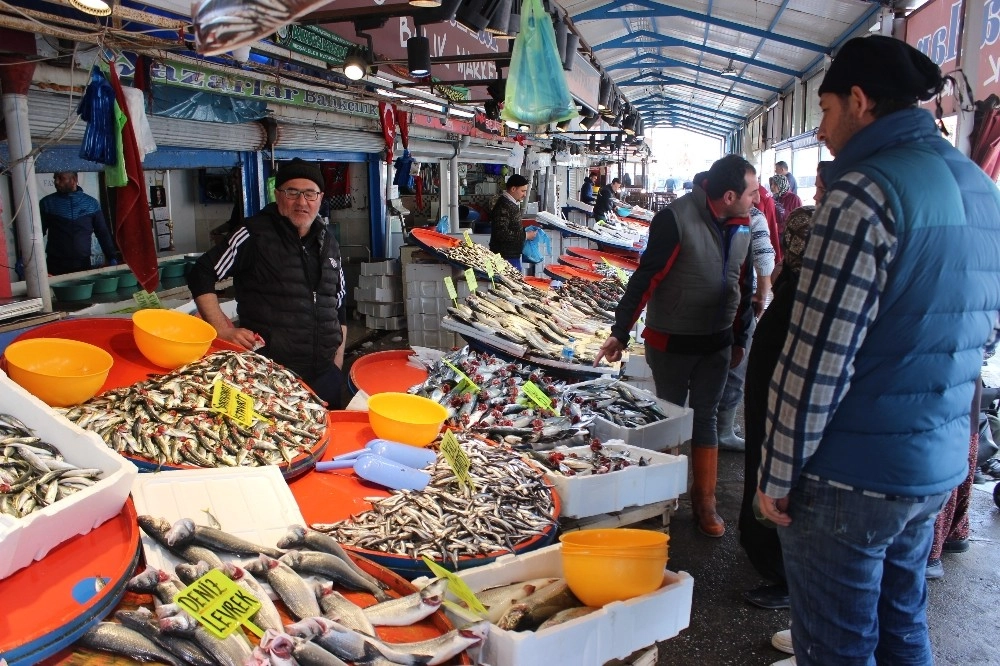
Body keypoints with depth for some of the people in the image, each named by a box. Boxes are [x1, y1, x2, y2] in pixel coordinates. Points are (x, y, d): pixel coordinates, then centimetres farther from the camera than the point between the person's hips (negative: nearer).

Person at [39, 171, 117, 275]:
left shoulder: (91, 203, 4)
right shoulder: (47, 203, 2)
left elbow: (103, 233, 9)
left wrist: (111, 258, 3)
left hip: (84, 265, 1)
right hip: (55, 266, -1)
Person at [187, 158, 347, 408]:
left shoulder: (328, 243, 11)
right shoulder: (255, 235, -6)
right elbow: (201, 275, -4)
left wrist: (337, 362, 12)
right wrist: (224, 330, -11)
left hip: (324, 375, 5)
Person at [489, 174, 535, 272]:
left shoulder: (513, 204, 12)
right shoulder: (503, 206, -20)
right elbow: (502, 234, -26)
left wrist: (525, 230, 7)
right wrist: (525, 235, -19)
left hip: (513, 255, 10)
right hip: (505, 257, -10)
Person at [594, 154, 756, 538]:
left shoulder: (741, 227, 3)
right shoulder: (676, 219, -19)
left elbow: (742, 286, 14)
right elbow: (646, 278, -20)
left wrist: (739, 339, 19)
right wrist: (620, 332, -22)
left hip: (717, 344, 5)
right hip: (671, 343, -5)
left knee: (705, 419, 12)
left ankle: (705, 503, 24)